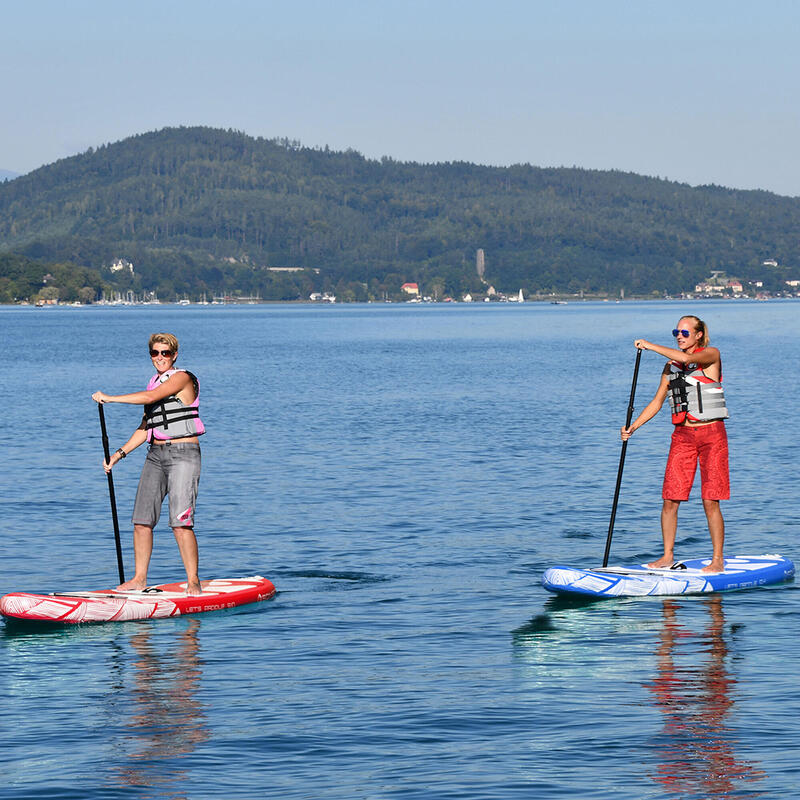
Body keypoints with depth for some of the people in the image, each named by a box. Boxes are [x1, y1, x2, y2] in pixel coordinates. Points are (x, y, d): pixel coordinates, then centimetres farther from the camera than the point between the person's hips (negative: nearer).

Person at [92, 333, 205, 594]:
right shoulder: (154, 382, 18)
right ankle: (139, 579, 11)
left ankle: (193, 581, -6)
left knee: (180, 522, -14)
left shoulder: (182, 378, -7)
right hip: (156, 455, 8)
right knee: (142, 520, 2)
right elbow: (145, 428, 20)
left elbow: (150, 397, -21)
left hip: (183, 454, -8)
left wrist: (110, 398, -18)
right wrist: (120, 453, 12)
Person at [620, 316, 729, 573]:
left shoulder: (711, 355, -4)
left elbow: (685, 358, -25)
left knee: (710, 501, -5)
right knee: (670, 500, -1)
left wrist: (650, 346, -19)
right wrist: (632, 427, 5)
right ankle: (667, 556, 10)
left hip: (711, 435, -5)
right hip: (682, 435, 5)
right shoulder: (671, 365, 12)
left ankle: (718, 559, 5)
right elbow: (657, 402, 15)